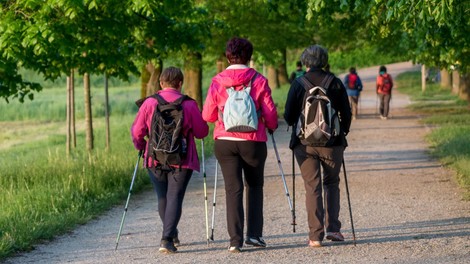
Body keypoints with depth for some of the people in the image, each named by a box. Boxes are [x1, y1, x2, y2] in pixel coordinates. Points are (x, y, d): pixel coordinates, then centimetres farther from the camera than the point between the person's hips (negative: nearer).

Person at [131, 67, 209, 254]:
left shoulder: (149, 103, -4)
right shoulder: (189, 105, -7)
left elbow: (137, 131, -1)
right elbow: (202, 132, -1)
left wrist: (141, 146, 19)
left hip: (155, 161, 2)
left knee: (162, 198, 17)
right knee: (175, 198, -2)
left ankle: (172, 235, 30)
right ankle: (167, 239, -15)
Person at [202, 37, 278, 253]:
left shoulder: (217, 81, -1)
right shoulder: (258, 80, -4)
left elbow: (207, 115, 3)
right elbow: (270, 113, -2)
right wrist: (271, 127, 20)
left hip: (224, 141, 1)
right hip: (253, 141, -1)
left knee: (233, 189, 4)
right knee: (255, 186, 17)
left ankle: (235, 239, -2)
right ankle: (254, 234, 10)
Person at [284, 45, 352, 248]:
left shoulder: (298, 84, -4)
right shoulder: (336, 84, -2)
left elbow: (288, 116, -2)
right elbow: (346, 114, 2)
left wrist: (295, 125, 20)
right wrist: (343, 132, 21)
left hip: (304, 143, -1)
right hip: (332, 143, 1)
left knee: (312, 187, 3)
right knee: (331, 183, 18)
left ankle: (315, 235, -1)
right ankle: (332, 228, 7)